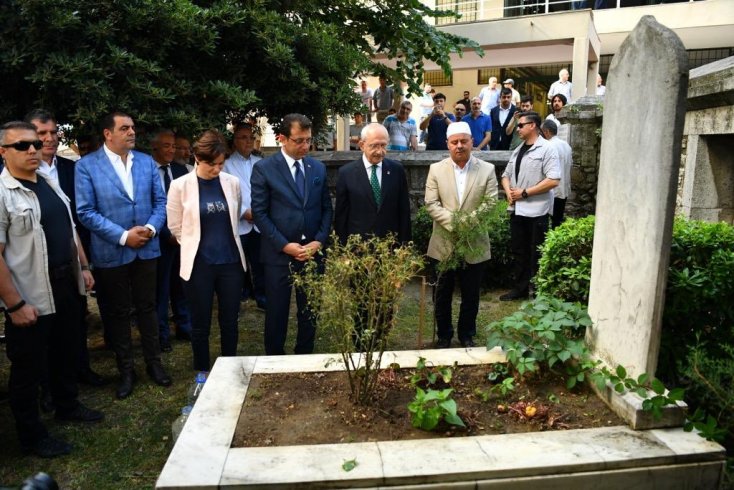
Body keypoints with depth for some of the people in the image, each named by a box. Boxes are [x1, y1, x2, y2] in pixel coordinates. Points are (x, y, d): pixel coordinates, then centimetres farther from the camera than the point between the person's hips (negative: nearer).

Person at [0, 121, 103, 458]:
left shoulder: (49, 183, 7)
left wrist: (83, 267, 13)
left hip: (66, 285, 8)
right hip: (31, 296, -7)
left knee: (67, 351, 22)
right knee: (29, 366, 9)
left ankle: (67, 406, 43)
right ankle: (31, 436, 26)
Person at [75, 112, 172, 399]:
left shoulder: (147, 162, 5)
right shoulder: (87, 166, -7)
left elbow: (160, 201, 5)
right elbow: (86, 212, -11)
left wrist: (151, 228, -13)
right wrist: (123, 236, -17)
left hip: (146, 249, 3)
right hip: (111, 253, -2)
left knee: (147, 308, 13)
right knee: (118, 312, 11)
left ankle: (153, 363, 28)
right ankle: (126, 370, 26)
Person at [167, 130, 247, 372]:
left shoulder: (233, 182, 0)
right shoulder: (180, 186, -8)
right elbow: (176, 227, 2)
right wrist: (197, 245, 10)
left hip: (231, 262, 2)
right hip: (198, 264, -2)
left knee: (230, 322, 13)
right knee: (200, 325, 11)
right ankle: (202, 374, 30)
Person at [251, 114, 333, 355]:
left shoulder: (318, 168, 7)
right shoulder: (264, 168, -5)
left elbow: (327, 209, 9)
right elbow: (259, 213, -8)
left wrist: (319, 240, -5)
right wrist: (285, 245, -13)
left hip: (312, 253, 3)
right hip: (279, 254, -3)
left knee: (310, 312, 12)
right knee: (276, 313, 9)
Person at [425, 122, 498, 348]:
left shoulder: (487, 169, 0)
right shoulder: (436, 169, 0)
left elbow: (491, 205, -5)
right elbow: (431, 204, -7)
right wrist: (454, 223, -19)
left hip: (475, 244, 0)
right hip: (444, 244, 0)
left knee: (471, 295, 12)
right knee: (443, 294, 12)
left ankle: (467, 335, 32)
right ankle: (444, 335, 31)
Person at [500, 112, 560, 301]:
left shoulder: (547, 149, -8)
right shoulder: (518, 150, 15)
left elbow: (553, 180, -18)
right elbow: (506, 175, 19)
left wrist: (524, 193, -15)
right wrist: (509, 192, -2)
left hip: (536, 211, -7)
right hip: (516, 209, 7)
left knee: (536, 255, 2)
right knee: (519, 251, 15)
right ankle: (520, 288, 27)